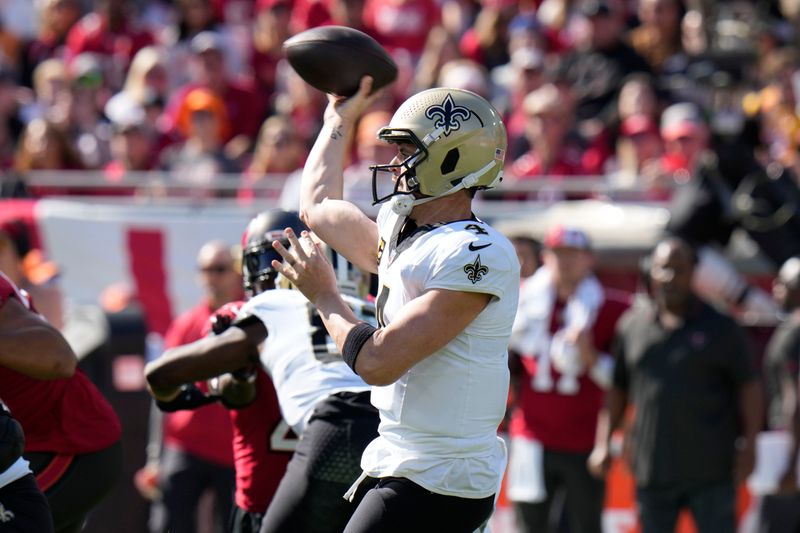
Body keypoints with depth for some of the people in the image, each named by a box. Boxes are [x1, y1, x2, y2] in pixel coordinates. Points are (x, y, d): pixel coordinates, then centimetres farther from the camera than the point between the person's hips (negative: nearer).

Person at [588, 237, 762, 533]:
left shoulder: (718, 327, 0)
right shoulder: (632, 325, 8)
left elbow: (748, 386, 2)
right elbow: (617, 389, 14)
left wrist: (749, 446, -5)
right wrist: (604, 443, 6)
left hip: (710, 470, -3)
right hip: (654, 472, 3)